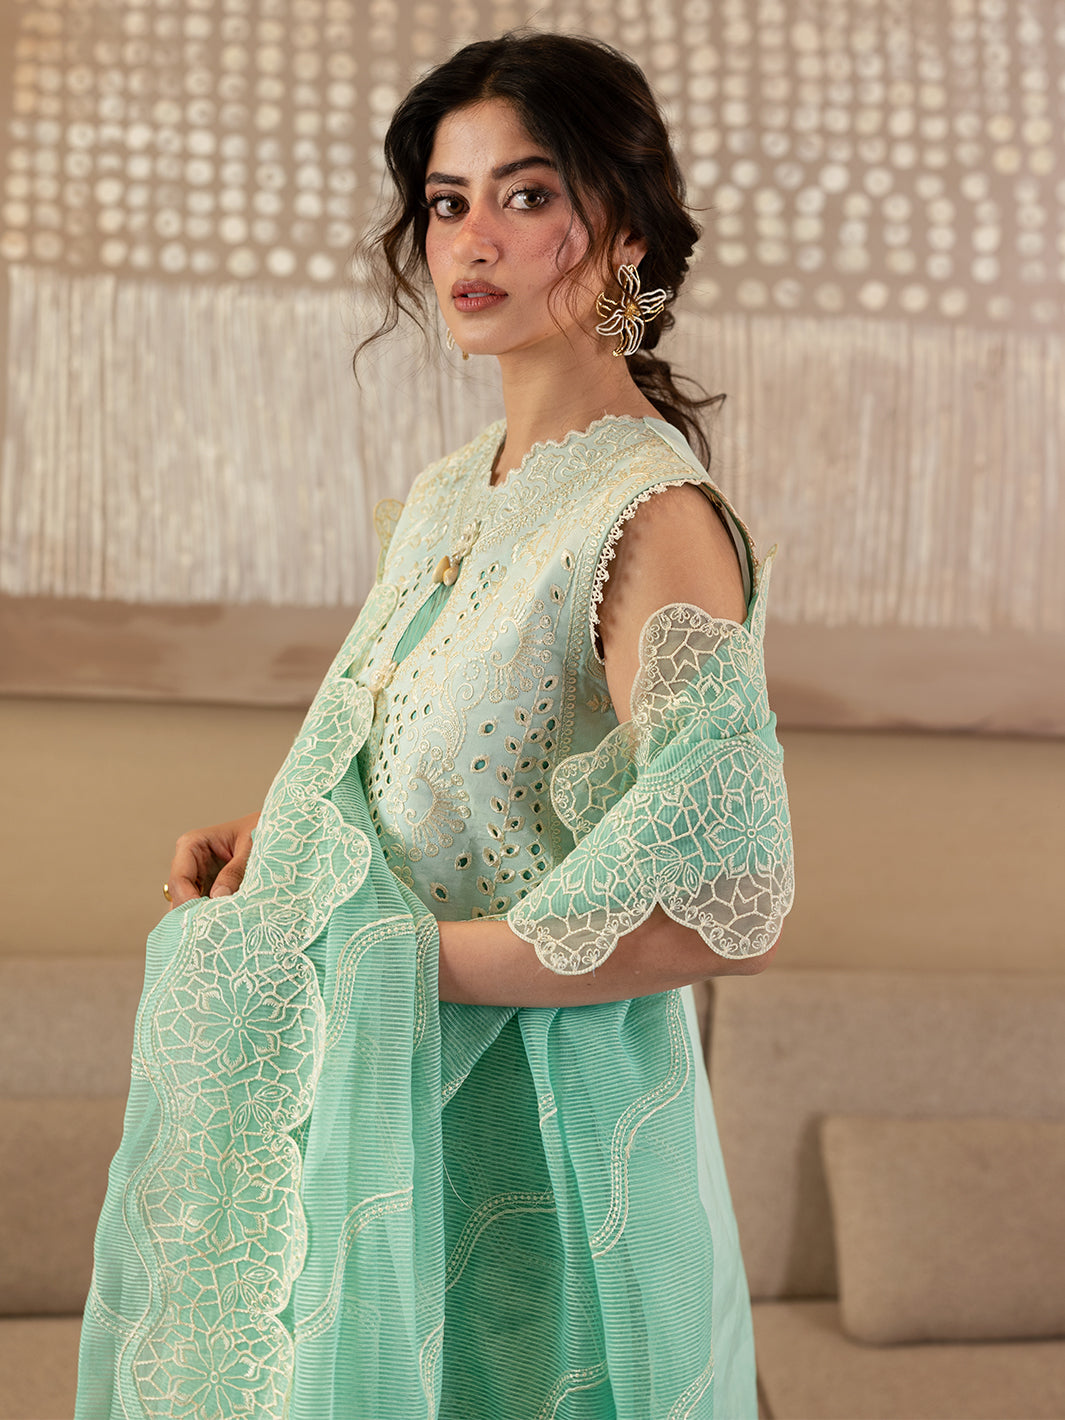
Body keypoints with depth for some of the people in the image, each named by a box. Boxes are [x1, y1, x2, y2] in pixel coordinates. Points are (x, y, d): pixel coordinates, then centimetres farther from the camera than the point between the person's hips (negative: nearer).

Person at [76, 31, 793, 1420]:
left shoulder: (655, 519, -20)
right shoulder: (442, 500, 5)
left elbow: (729, 909, -26)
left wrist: (397, 961, -20)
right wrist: (271, 832, 1)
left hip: (532, 1135, -7)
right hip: (372, 1109, 8)